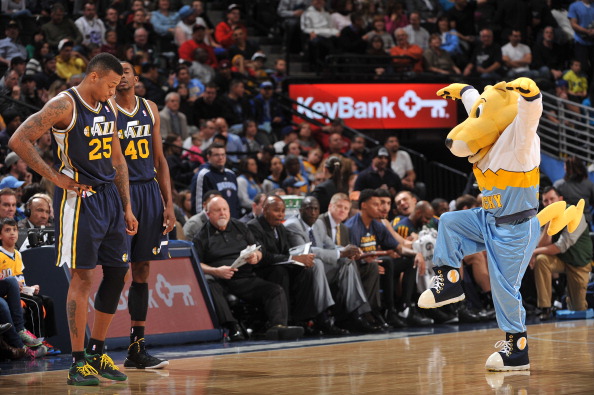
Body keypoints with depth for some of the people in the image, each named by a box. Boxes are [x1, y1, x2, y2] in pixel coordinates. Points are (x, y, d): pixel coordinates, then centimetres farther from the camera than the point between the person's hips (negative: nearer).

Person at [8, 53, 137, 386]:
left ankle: (97, 353, 21)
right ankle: (78, 364, -1)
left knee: (118, 272, 8)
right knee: (83, 276, -7)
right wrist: (55, 177, -17)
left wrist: (127, 207, 16)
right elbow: (19, 140, -19)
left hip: (109, 196, 8)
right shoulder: (65, 105, -13)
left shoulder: (109, 108, 11)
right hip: (79, 198, -8)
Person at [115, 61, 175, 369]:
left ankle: (137, 348, 12)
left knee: (142, 271, 7)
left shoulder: (150, 109, 11)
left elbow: (159, 160, 14)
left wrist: (168, 204, 8)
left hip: (149, 192, 5)